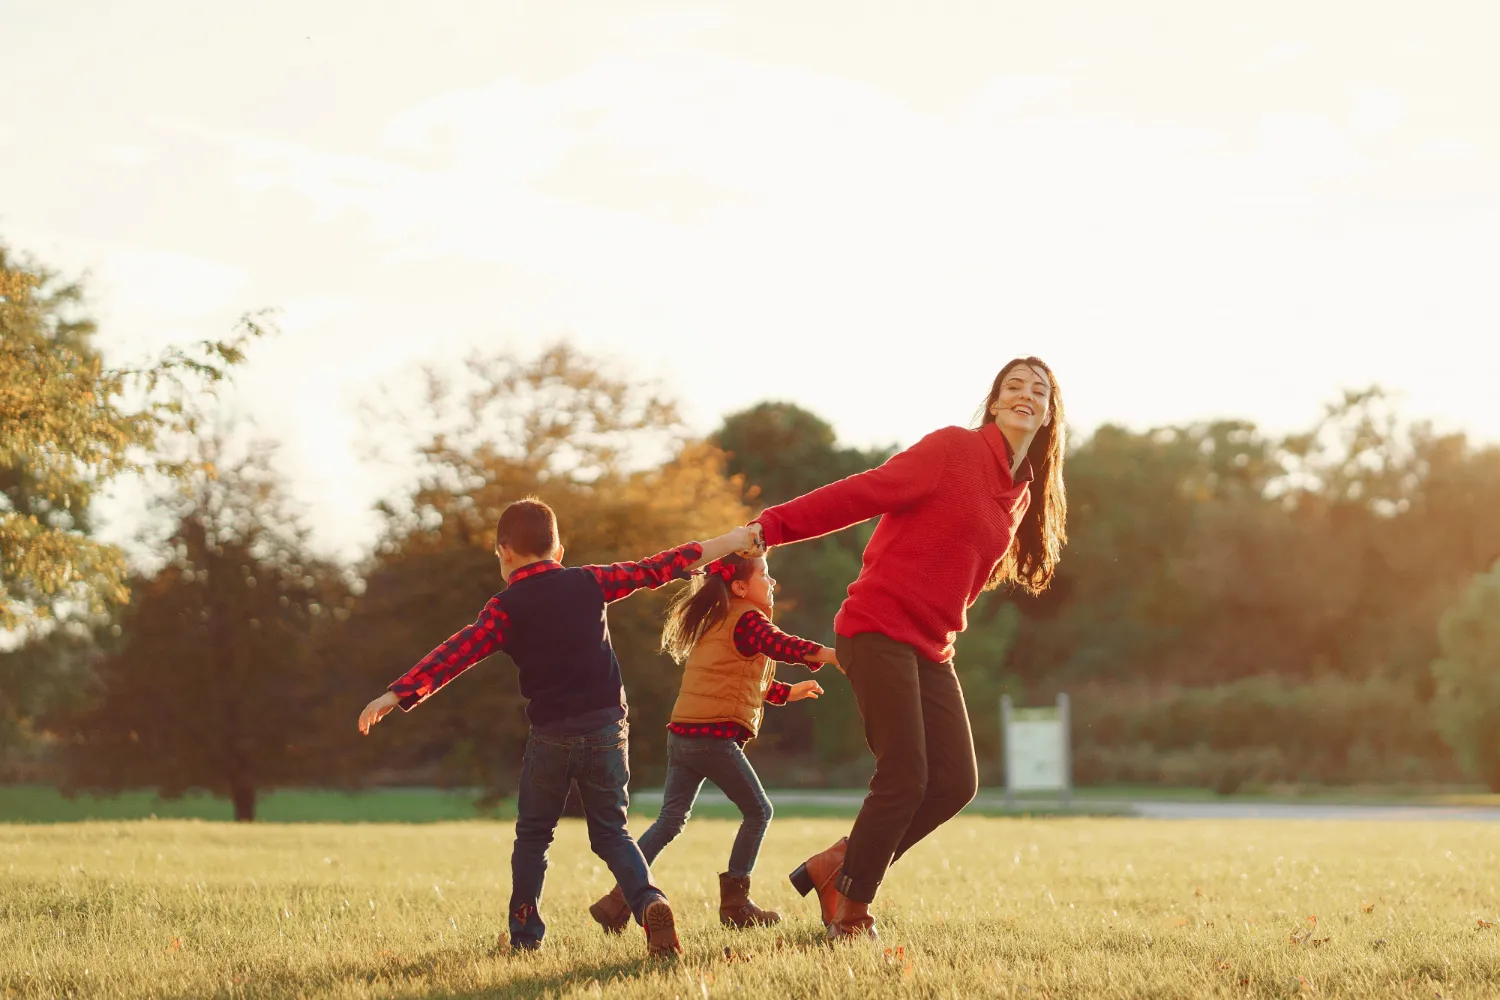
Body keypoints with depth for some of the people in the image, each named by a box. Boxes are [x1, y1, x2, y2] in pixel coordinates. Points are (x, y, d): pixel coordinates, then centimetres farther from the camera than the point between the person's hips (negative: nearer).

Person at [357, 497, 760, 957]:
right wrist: (727, 543, 19)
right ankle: (649, 902, -14)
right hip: (607, 727, 2)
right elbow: (656, 569, 11)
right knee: (611, 833, 11)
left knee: (533, 836, 17)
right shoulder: (590, 583, 6)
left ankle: (525, 933, 16)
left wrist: (397, 694, -15)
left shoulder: (505, 608, -2)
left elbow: (455, 654, -11)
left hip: (551, 734, -2)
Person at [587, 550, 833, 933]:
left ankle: (619, 900, 2)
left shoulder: (715, 623, 24)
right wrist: (832, 655, -30)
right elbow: (779, 645, -23)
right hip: (715, 734, -9)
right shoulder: (747, 619, -4)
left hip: (682, 733, 9)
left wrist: (789, 692, 38)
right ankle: (735, 904, 5)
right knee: (757, 812, 5)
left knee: (671, 819, 10)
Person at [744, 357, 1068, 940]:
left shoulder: (1023, 496, 15)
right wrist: (769, 528, -19)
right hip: (880, 627, -8)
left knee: (955, 783, -1)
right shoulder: (953, 449, -7)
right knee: (904, 778, -13)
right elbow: (866, 492, -13)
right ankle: (849, 913, 3)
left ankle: (835, 867, 13)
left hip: (930, 650, 8)